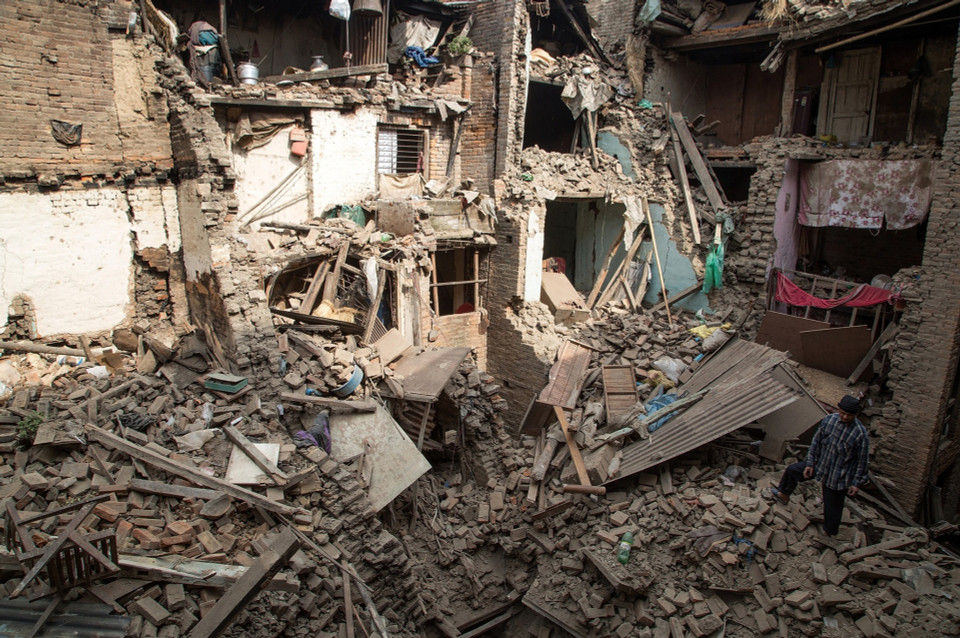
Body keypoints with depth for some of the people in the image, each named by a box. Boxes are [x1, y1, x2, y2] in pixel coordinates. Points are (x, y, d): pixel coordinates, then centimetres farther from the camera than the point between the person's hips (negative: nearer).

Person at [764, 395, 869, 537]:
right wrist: (810, 463, 2)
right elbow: (816, 442, -1)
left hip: (837, 477, -5)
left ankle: (830, 532, 36)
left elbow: (862, 461, -14)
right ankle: (784, 494, 41)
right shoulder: (829, 420, -14)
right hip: (821, 463, 5)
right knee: (791, 470, 14)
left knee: (832, 506, 10)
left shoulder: (861, 434, -25)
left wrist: (857, 483, -8)